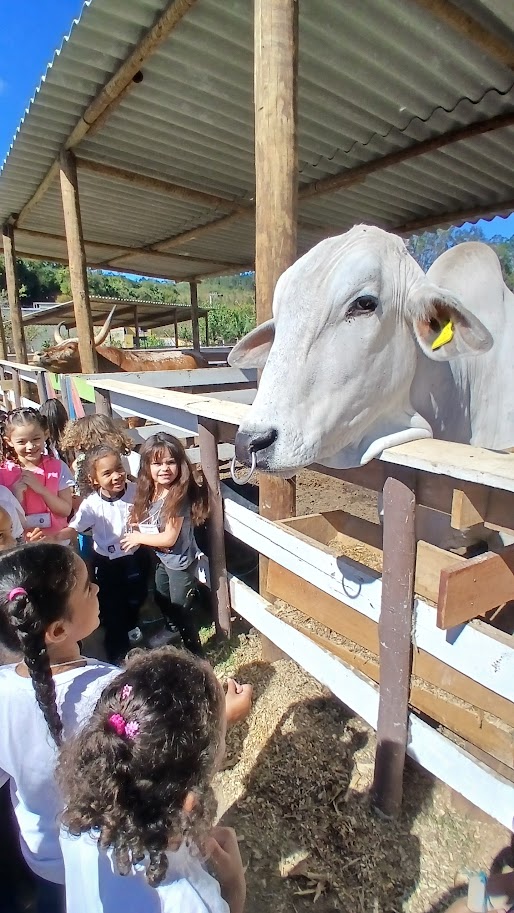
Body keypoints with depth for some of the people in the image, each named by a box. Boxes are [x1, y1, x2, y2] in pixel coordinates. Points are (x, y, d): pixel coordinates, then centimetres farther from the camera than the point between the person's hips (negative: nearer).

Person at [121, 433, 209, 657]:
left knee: (181, 612, 7)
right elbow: (143, 521, 9)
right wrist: (135, 527, -13)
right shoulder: (149, 492, -6)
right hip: (161, 558, 9)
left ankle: (196, 656, 28)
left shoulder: (178, 496, -29)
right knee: (163, 606, 27)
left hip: (180, 562, -8)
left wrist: (138, 538, -15)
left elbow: (169, 538, -27)